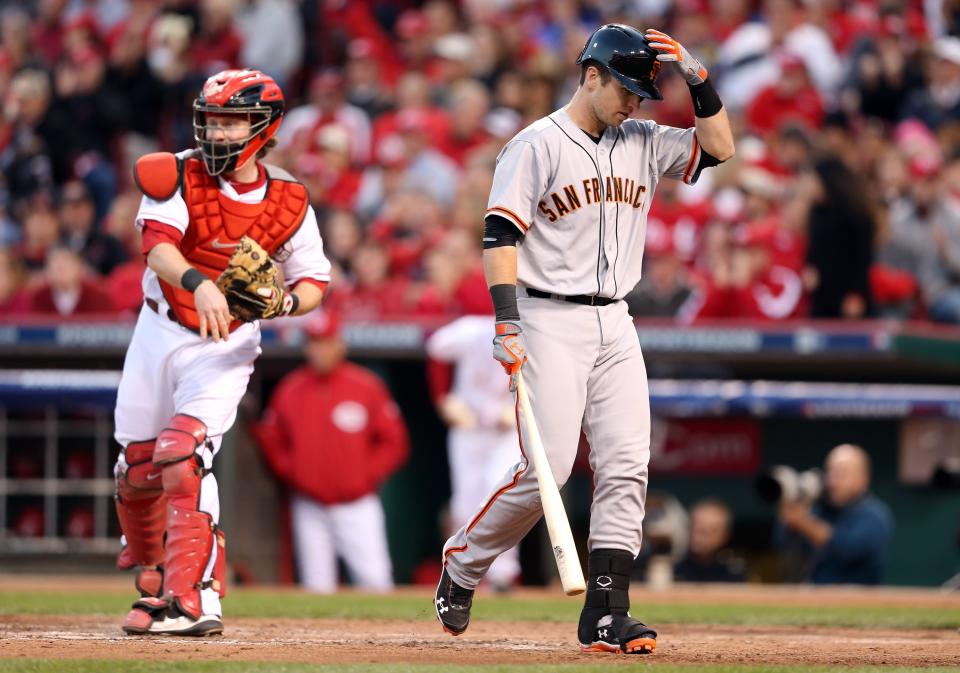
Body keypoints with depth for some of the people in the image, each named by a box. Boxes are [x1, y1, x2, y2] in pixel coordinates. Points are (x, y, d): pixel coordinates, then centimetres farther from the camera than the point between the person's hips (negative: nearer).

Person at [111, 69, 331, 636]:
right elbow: (158, 245, -29)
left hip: (226, 345, -2)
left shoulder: (287, 202, -8)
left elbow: (315, 279, 2)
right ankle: (150, 564, 40)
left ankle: (192, 597, -28)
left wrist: (288, 302, -22)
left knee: (184, 452, -23)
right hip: (159, 333, 2)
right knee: (137, 466, 9)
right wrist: (199, 283, -49)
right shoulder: (180, 177, -13)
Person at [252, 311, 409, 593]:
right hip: (309, 509, 2)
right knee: (316, 586, 3)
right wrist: (292, 475, -2)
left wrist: (368, 476, -5)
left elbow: (394, 442, 3)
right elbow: (272, 442, 12)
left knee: (375, 581, -10)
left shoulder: (366, 387, -2)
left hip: (357, 507, -2)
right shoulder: (289, 390, 3)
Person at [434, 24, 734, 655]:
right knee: (545, 469, -11)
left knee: (627, 467, -4)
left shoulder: (641, 144, 13)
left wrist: (698, 76, -1)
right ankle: (463, 564, 11)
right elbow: (501, 236, -12)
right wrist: (506, 324, -22)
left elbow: (720, 146, 11)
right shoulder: (536, 146, -6)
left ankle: (605, 613, -4)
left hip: (616, 324, 6)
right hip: (551, 321, -6)